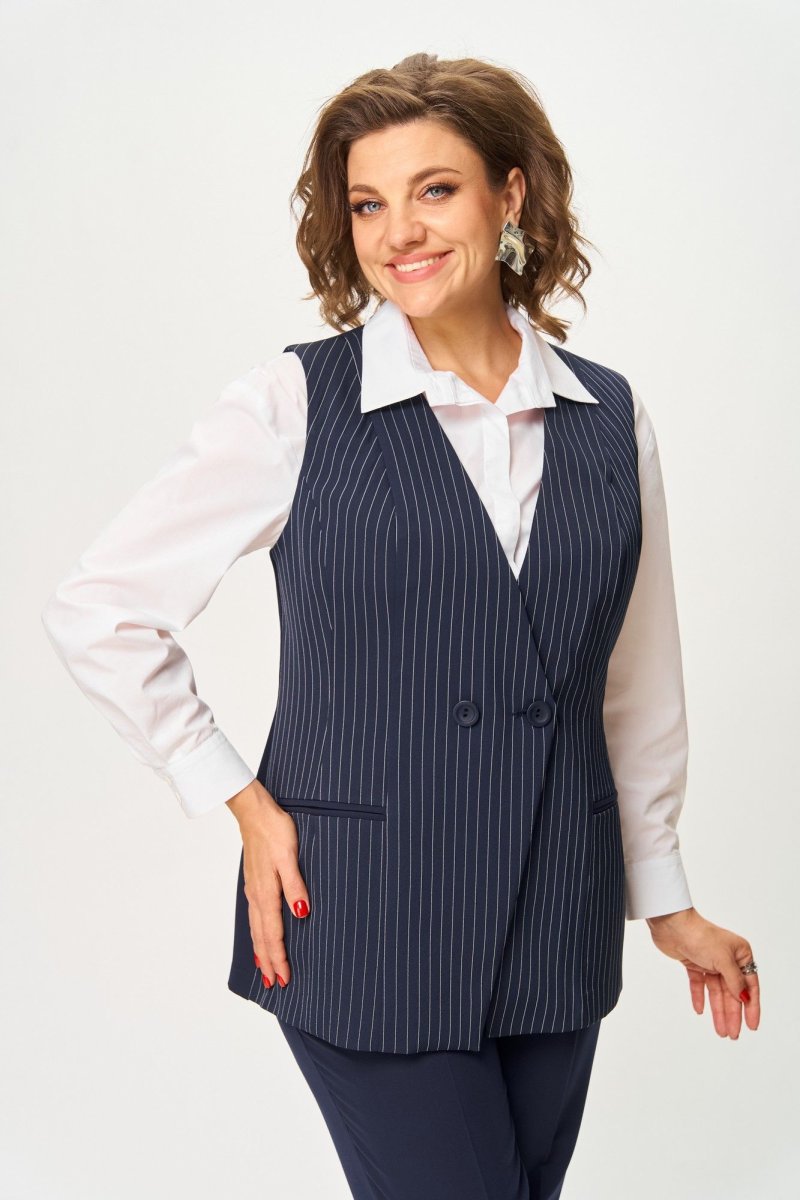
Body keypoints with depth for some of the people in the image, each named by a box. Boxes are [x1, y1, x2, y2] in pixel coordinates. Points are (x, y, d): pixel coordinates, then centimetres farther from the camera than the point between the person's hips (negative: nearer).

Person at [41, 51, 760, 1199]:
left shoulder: (608, 417, 4)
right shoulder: (299, 402, -7)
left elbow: (638, 676, 12)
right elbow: (96, 607, -4)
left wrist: (665, 897, 17)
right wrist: (239, 801, -6)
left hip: (557, 931, 4)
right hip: (365, 922, -4)